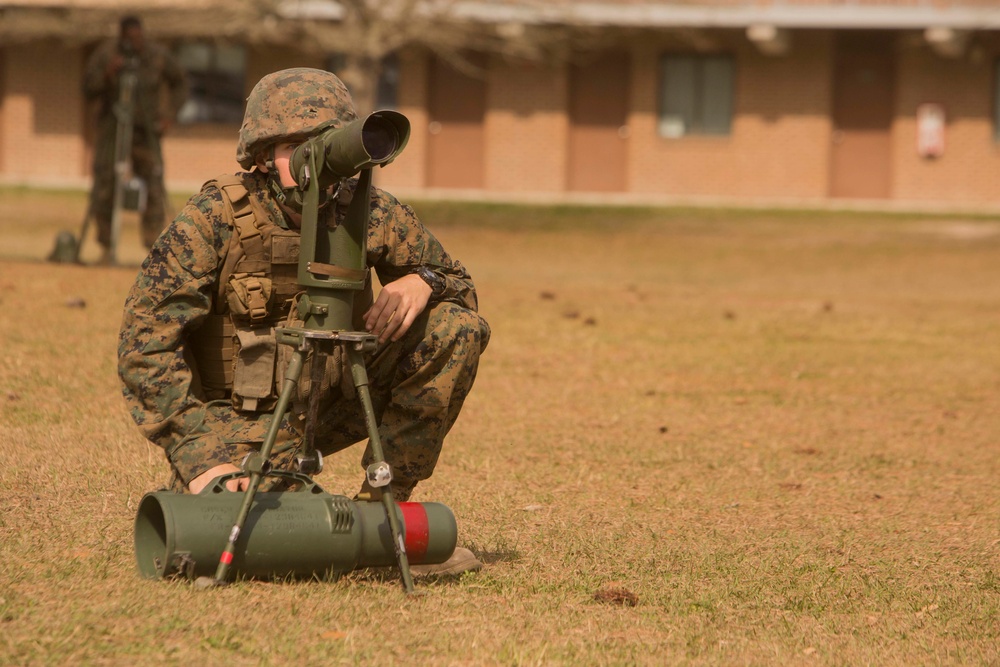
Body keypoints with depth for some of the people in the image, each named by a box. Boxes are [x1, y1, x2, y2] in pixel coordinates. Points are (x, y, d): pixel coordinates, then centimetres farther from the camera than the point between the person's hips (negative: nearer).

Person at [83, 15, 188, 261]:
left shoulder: (158, 55, -7)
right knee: (104, 188, -7)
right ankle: (107, 247, 4)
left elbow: (180, 82, 9)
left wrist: (171, 113, -3)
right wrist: (107, 73, -30)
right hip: (111, 127, -1)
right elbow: (88, 91, -13)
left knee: (153, 186, -10)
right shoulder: (105, 54, -11)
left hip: (146, 130, 1)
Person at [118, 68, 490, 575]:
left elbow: (459, 286, 7)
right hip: (246, 419, -4)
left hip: (335, 403, 4)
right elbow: (147, 342, -23)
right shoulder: (216, 219, -19)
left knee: (458, 329, -11)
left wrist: (422, 281, -20)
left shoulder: (369, 214, -8)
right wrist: (201, 459, -31)